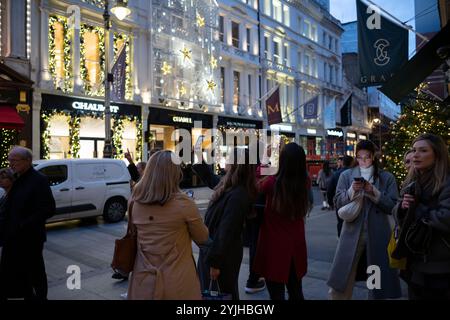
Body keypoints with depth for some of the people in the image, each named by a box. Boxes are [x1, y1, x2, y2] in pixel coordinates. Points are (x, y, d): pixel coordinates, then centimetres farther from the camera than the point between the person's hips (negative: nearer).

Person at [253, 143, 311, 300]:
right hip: (296, 245, 4)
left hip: (275, 246, -4)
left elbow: (257, 188, 3)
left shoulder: (272, 182, -19)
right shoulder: (305, 183, -10)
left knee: (277, 293, 8)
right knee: (296, 291, 21)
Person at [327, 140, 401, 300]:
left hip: (378, 235, 0)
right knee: (340, 282, 3)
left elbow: (393, 206, -3)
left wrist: (374, 192, -16)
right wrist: (352, 191, -15)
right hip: (352, 233, 0)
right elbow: (338, 202, 1)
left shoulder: (387, 177, 4)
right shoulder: (346, 175, 5)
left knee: (379, 281, 12)